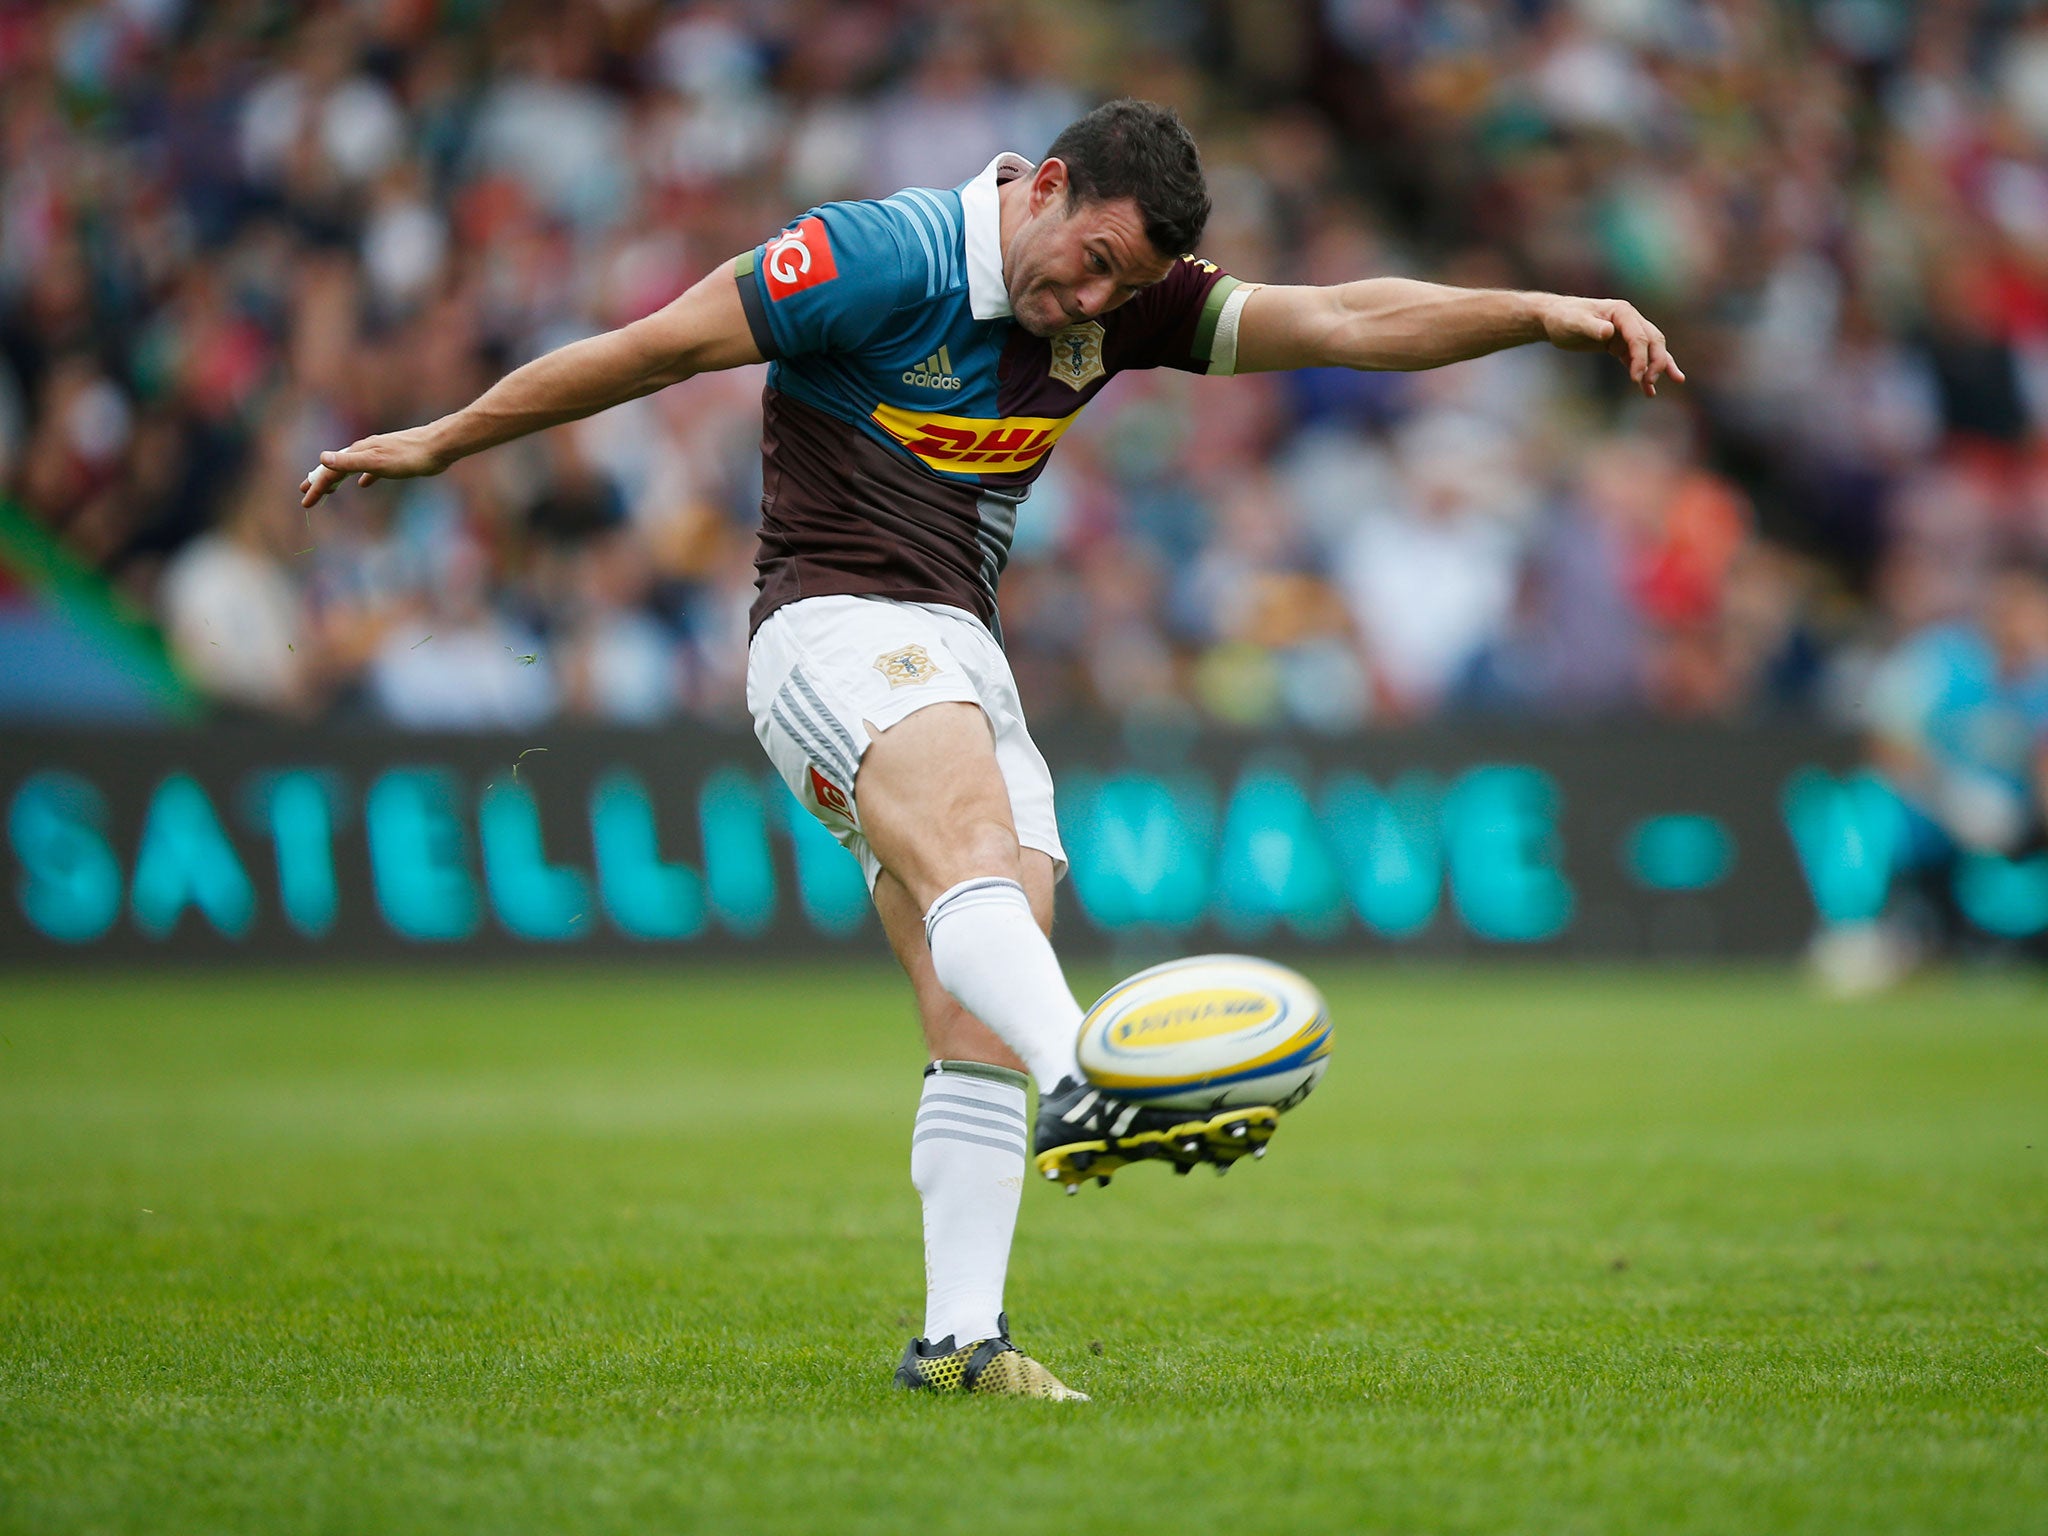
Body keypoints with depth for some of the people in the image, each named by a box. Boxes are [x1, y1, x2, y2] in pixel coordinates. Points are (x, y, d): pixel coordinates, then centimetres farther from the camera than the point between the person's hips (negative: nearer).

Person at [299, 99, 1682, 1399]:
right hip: (835, 627, -7)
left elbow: (1342, 321, 5)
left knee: (981, 1027, -4)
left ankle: (960, 1336, -5)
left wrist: (1545, 314, -4)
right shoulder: (884, 257, -12)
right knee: (973, 845, -35)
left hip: (963, 656, 7)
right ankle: (1086, 1090, -60)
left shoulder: (1122, 301, 8)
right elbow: (660, 345, -8)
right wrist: (441, 443, -3)